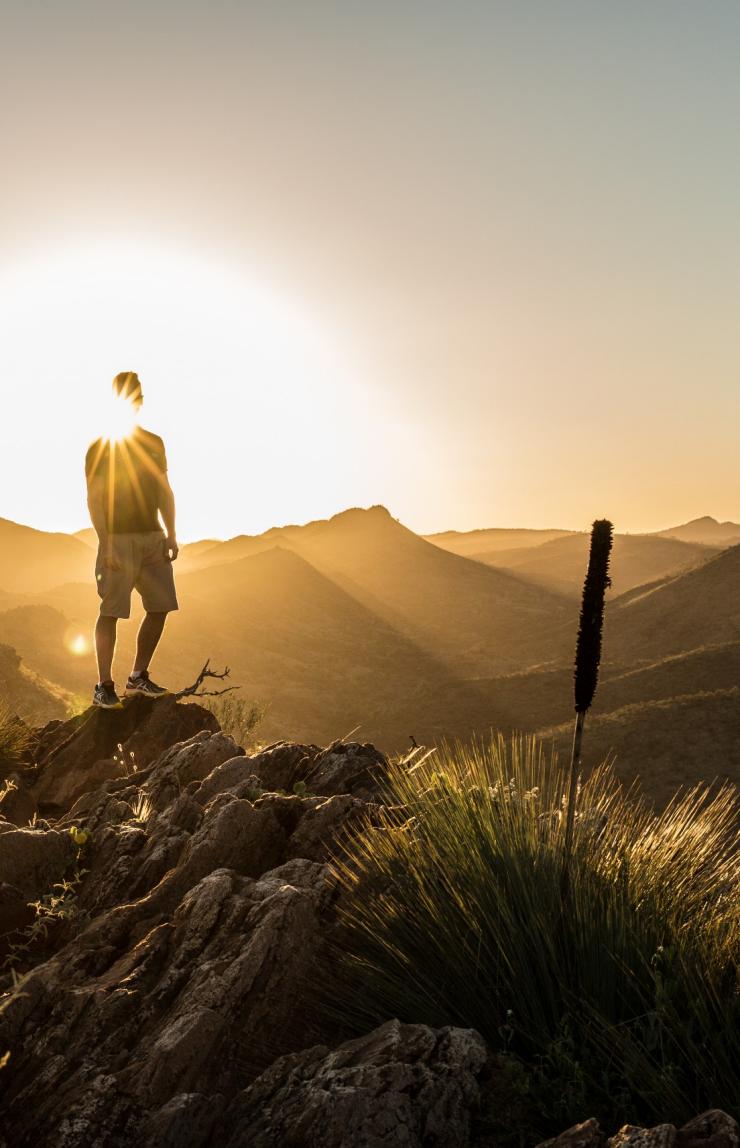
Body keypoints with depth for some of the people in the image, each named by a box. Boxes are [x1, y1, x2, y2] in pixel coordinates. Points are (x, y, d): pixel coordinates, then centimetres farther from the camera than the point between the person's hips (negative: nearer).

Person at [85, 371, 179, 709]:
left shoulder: (154, 443, 15)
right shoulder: (99, 447, -2)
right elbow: (94, 499, -7)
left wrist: (171, 535, 8)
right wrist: (106, 543, -16)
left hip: (153, 536, 6)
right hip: (118, 538, -6)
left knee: (160, 607, 4)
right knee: (111, 612, -5)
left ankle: (138, 677, 16)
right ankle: (104, 686, 3)